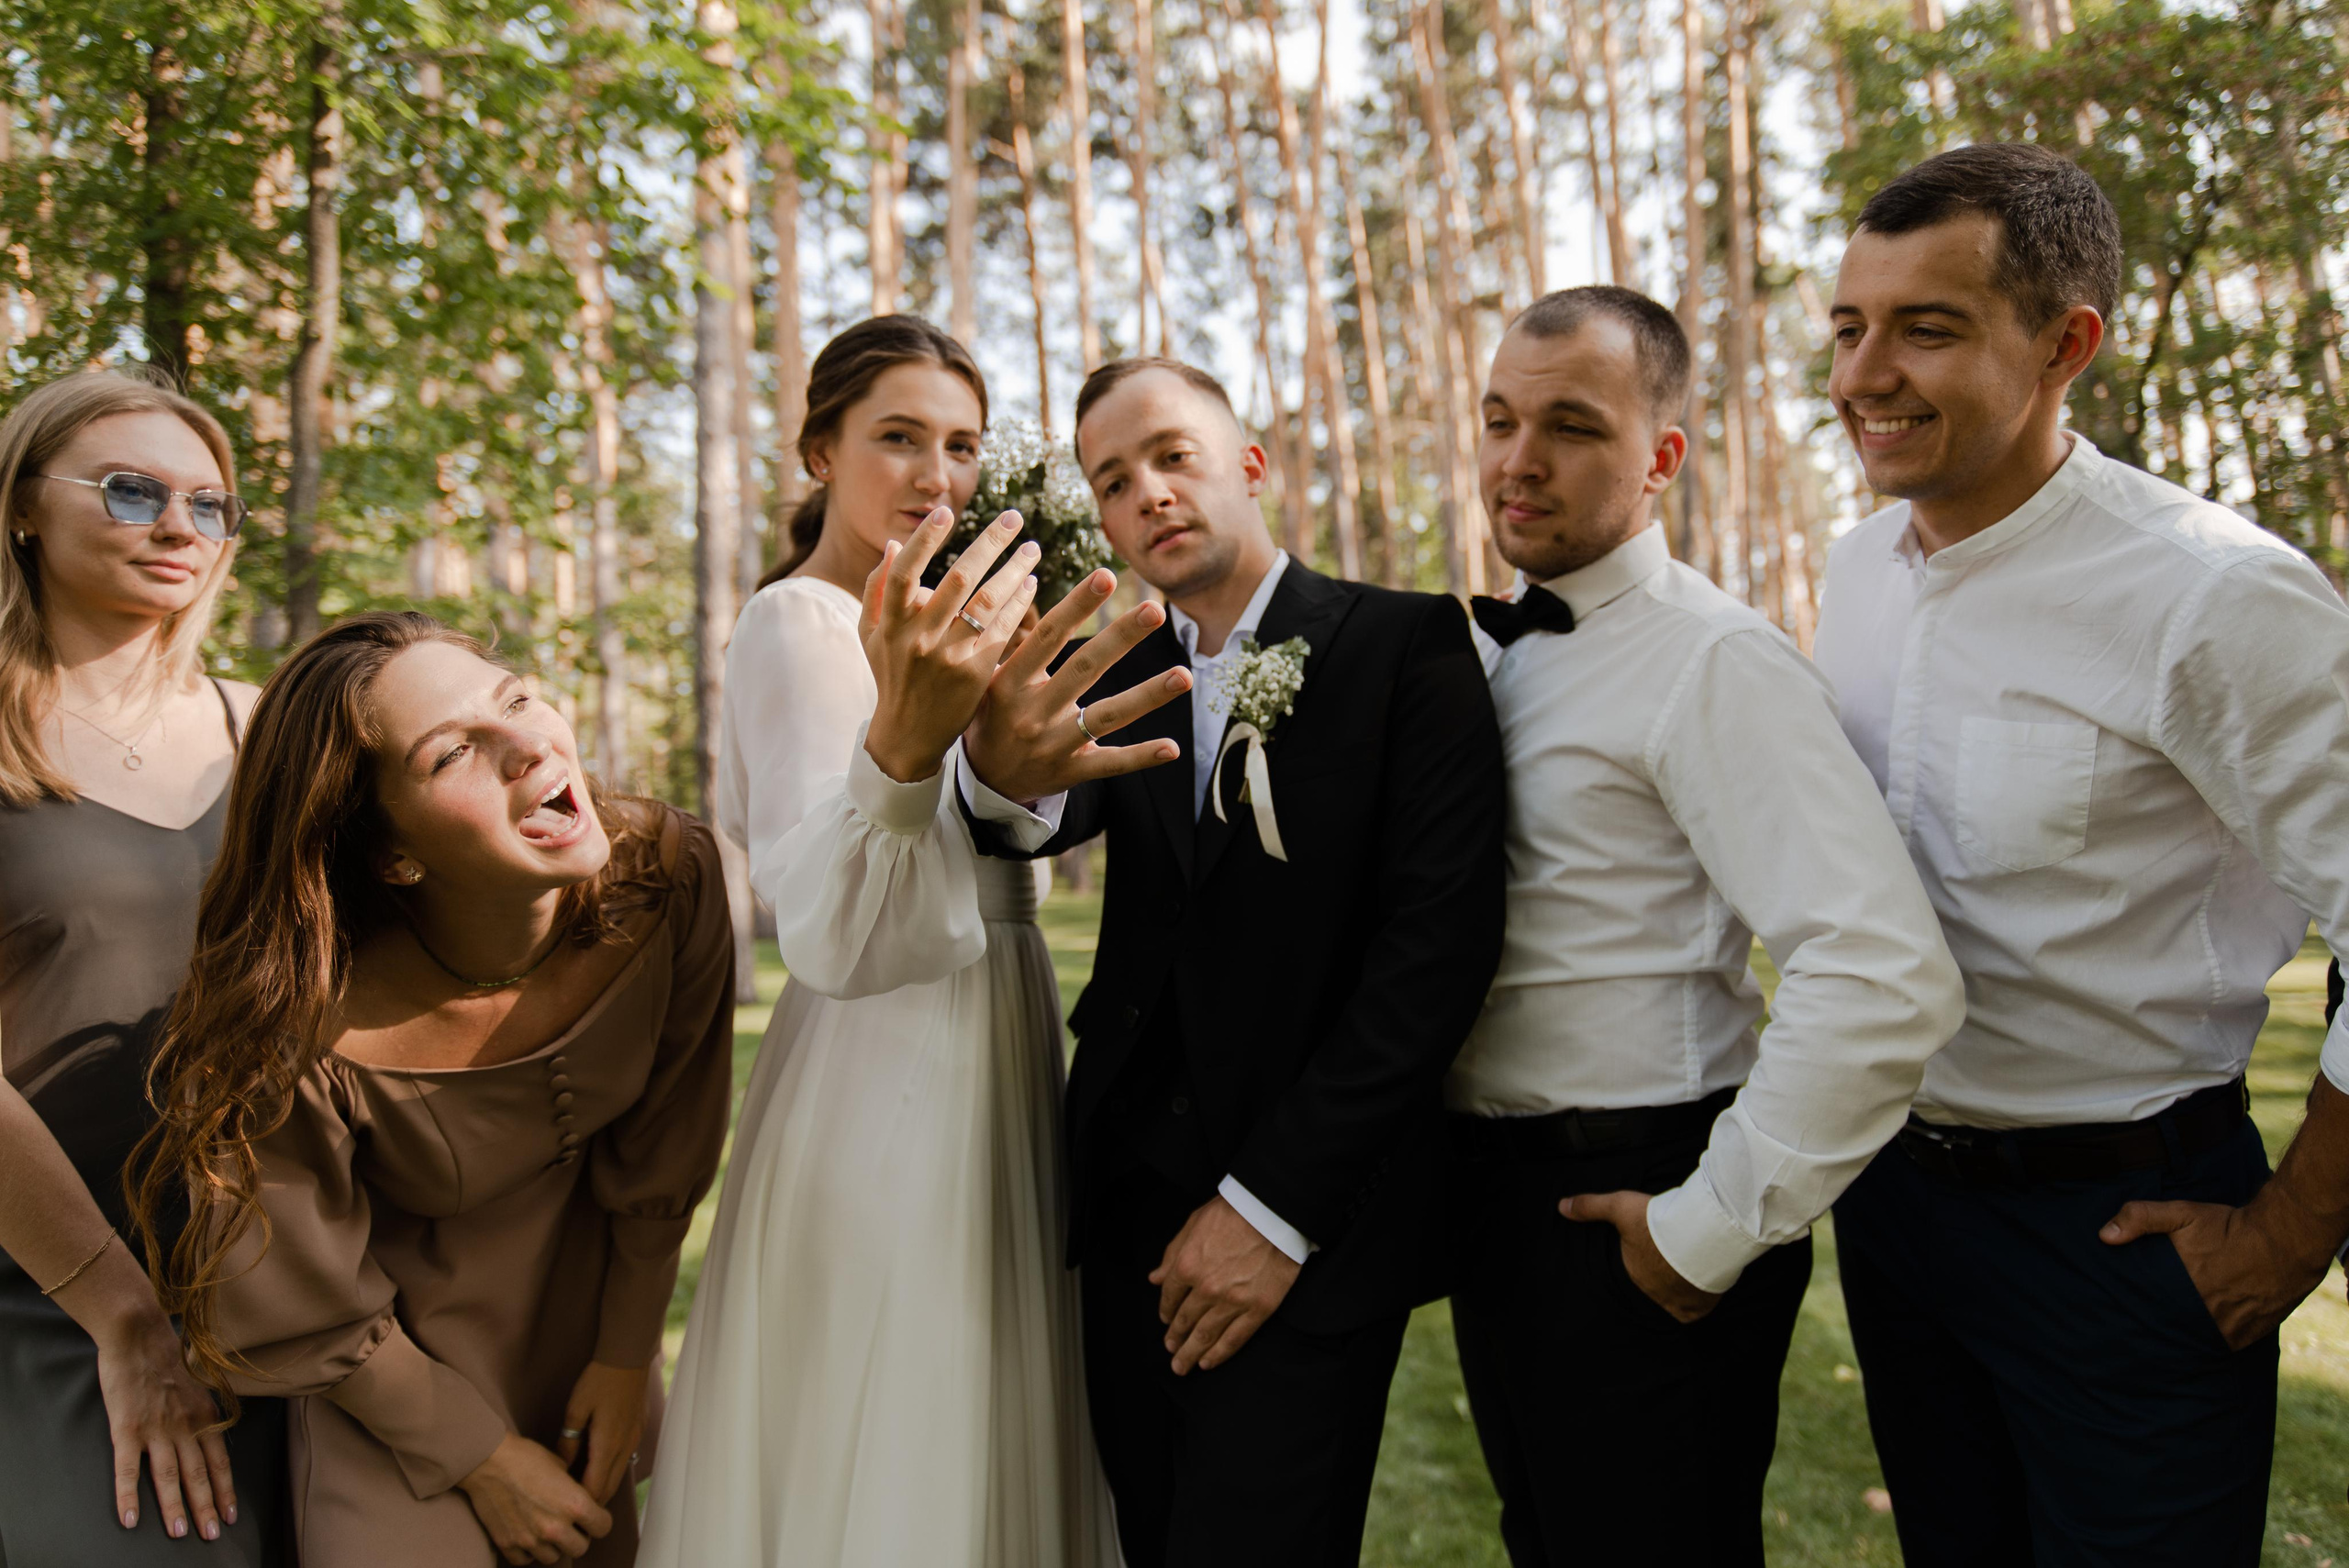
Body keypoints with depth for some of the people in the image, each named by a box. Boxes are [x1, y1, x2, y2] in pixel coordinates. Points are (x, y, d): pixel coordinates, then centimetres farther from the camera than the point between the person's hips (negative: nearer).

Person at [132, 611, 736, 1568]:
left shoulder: (669, 876, -27)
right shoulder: (311, 1028, -35)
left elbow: (660, 1160, -9)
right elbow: (311, 1314, -16)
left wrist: (627, 1356, -2)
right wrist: (482, 1459, -7)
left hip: (586, 1300, 4)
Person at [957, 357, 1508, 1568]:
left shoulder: (1406, 646, -6)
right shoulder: (1115, 676, 8)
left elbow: (1441, 937, -13)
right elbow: (1055, 824, -13)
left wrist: (1272, 1205, -15)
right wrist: (1002, 775, -38)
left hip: (1307, 1223, -4)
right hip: (1133, 1198, 4)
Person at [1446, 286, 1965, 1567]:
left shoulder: (1713, 661, -18)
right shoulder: (1487, 646, 8)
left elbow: (1890, 981, -29)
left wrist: (1712, 1230, -21)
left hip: (1626, 1209, -7)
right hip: (1491, 1199, 8)